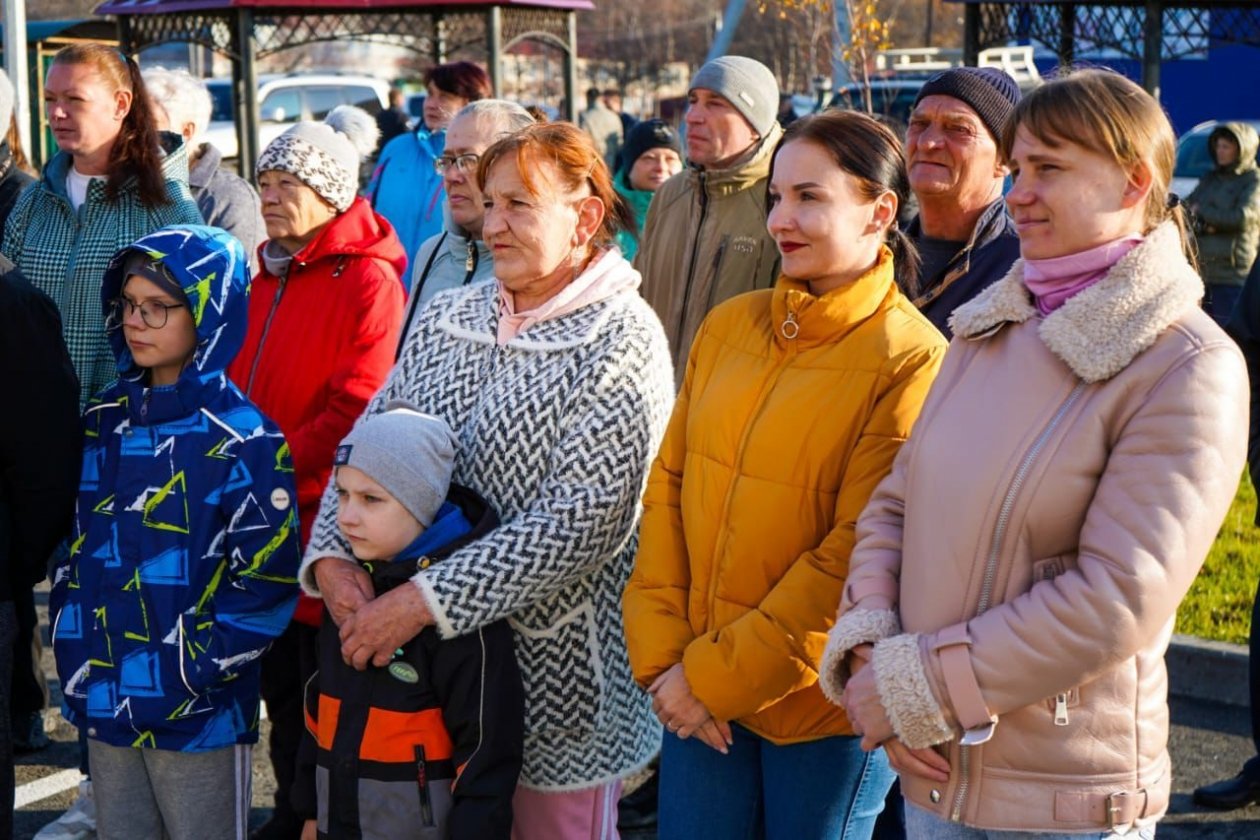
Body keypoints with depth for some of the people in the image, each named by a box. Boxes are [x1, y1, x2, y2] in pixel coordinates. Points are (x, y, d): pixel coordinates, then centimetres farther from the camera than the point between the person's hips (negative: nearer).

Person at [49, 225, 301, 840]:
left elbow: (266, 588, -14)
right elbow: (73, 548, 12)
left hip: (198, 719, -5)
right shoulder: (103, 422, 6)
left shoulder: (242, 442, -13)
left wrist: (186, 675, -16)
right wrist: (74, 659, 3)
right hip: (103, 702, 6)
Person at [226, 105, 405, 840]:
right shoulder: (271, 275, 14)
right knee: (280, 668, 15)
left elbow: (356, 408, -18)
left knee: (321, 675, 1)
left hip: (324, 510, -8)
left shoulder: (369, 279, -11)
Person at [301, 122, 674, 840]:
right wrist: (330, 556, -15)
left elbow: (585, 521, -22)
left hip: (554, 660, -5)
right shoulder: (444, 321, 7)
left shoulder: (622, 344, -12)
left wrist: (426, 601, -25)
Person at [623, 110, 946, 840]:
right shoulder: (728, 326, 4)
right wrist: (661, 653, -4)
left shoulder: (911, 360, -13)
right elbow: (668, 485, 4)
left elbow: (857, 554, -16)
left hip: (823, 700, -4)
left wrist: (717, 675, -14)